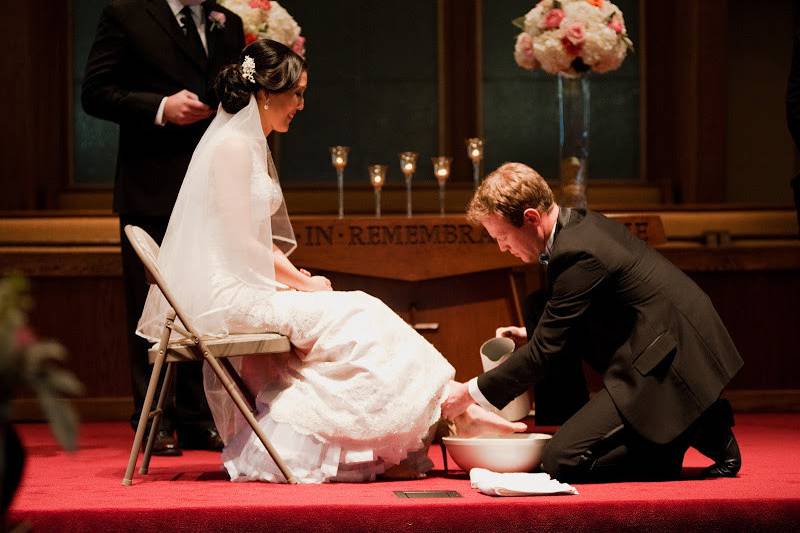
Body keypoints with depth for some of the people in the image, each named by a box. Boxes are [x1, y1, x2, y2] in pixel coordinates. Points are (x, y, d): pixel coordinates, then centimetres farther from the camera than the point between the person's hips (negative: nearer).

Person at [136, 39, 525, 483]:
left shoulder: (253, 146, 19)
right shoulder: (232, 146, -13)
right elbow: (243, 246, -17)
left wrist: (298, 280, 2)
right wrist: (305, 284, -8)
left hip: (241, 288, 9)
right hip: (231, 294, -9)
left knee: (359, 314, -5)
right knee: (358, 317, -14)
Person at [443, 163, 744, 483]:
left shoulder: (578, 253, -19)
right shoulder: (581, 225, 12)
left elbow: (546, 349, -15)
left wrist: (472, 393, -8)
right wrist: (533, 334, 15)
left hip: (670, 366, -10)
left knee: (562, 462, -13)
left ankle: (700, 432, -7)